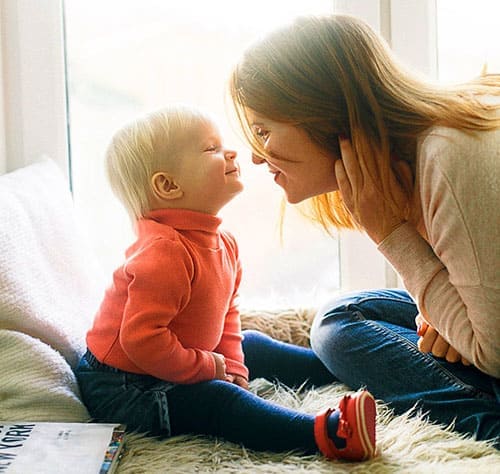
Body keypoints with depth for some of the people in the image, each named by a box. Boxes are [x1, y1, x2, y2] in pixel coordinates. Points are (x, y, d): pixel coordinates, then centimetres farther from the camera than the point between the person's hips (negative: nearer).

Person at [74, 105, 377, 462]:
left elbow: (227, 312, 15)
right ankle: (327, 434, -45)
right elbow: (141, 339, -33)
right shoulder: (164, 252, -30)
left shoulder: (223, 243, 2)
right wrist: (209, 368, -22)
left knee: (249, 345, 18)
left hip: (170, 367, 11)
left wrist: (233, 366, 1)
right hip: (125, 388, -11)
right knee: (217, 399, -28)